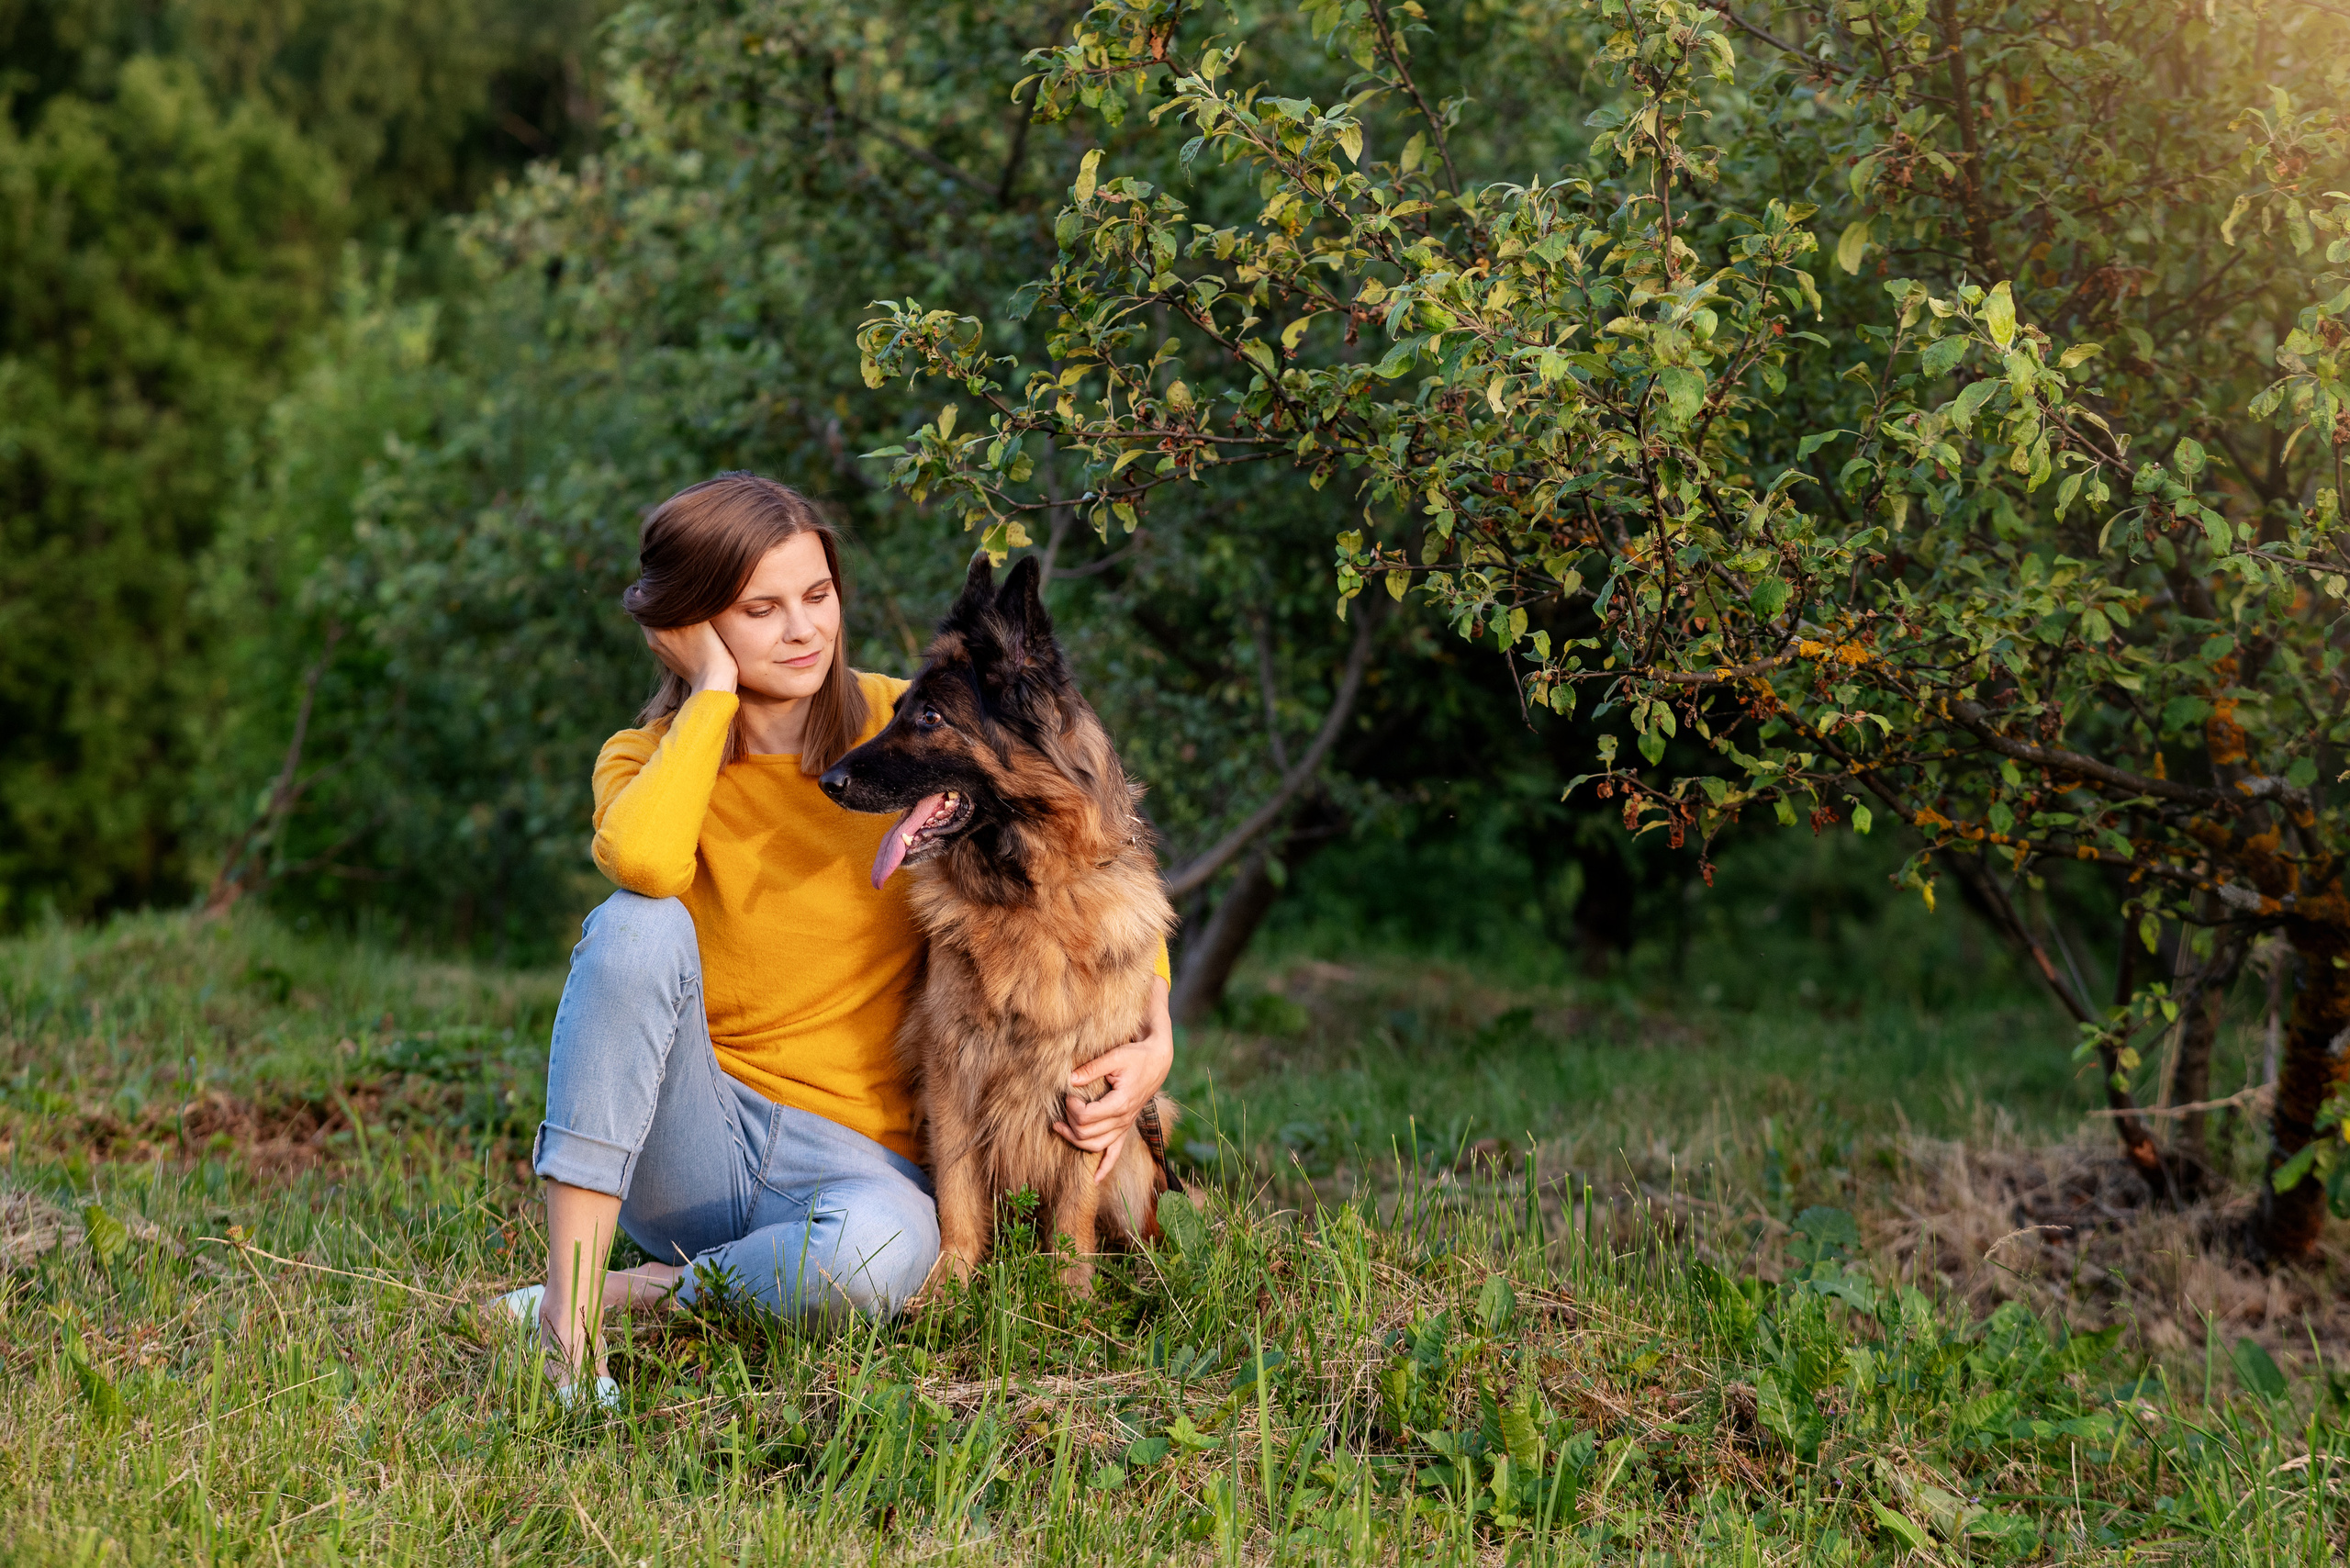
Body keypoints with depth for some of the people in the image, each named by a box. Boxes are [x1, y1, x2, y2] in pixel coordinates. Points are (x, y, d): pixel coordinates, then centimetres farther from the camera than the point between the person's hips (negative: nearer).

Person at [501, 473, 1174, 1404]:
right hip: (693, 1139, 1)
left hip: (858, 1153, -1)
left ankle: (645, 1291, -11)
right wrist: (713, 688, -14)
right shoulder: (647, 758, -1)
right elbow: (642, 861, -28)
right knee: (640, 926, -29)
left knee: (880, 1248, -38)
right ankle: (566, 1299, -27)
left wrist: (1155, 1041, -11)